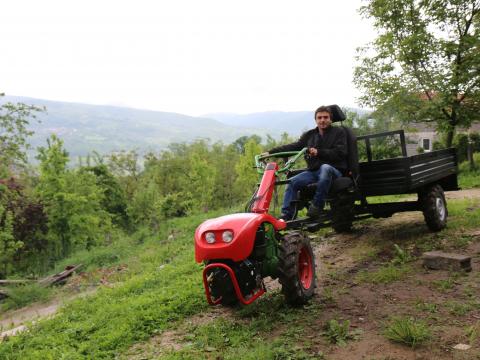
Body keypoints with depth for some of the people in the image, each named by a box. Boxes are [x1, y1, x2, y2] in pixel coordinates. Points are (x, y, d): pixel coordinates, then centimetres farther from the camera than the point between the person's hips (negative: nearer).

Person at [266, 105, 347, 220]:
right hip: (314, 171, 5)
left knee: (325, 167, -38)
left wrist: (319, 152, -18)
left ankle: (317, 205, -29)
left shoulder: (338, 132, 5)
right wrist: (271, 152, -4)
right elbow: (294, 147, 7)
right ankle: (286, 215, -13)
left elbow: (340, 153, -8)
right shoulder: (310, 135, 16)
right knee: (292, 182, -16)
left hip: (334, 170, -5)